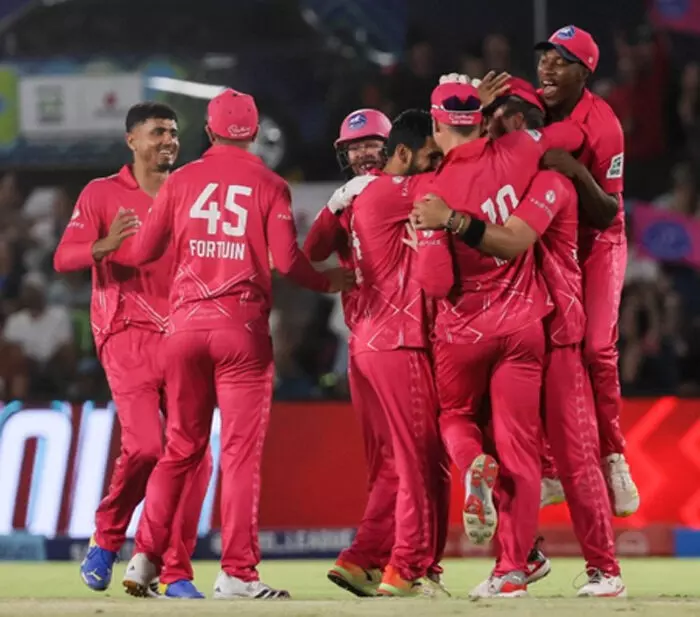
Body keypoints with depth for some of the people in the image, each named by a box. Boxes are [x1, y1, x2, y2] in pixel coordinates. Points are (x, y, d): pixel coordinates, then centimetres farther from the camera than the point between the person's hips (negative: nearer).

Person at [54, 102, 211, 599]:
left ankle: (177, 573, 3)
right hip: (128, 337, -4)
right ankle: (106, 540, 7)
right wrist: (104, 247, -24)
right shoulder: (102, 194, 5)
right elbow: (64, 257, -5)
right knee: (145, 445, -19)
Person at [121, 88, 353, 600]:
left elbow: (142, 252, 7)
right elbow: (286, 260, -11)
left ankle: (145, 557, 8)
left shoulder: (181, 180, 6)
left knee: (181, 447, 14)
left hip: (186, 323, 3)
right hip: (242, 328, -3)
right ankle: (237, 572, -5)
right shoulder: (269, 185, -1)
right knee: (241, 452, -1)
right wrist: (329, 282, 7)